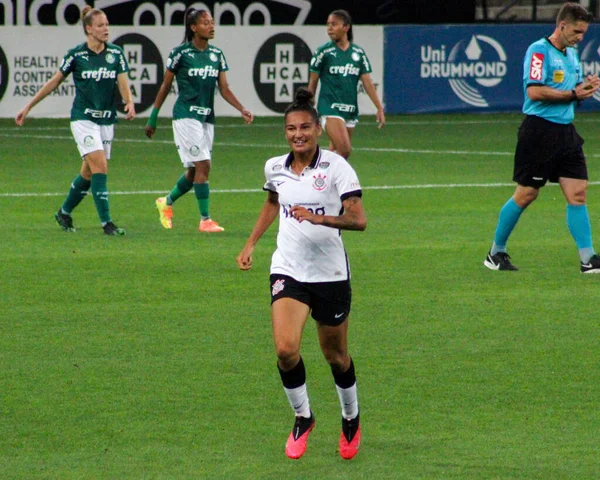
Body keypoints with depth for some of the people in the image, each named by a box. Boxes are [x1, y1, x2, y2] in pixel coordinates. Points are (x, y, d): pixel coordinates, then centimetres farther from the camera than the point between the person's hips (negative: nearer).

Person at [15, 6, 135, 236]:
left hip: (107, 119, 4)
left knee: (88, 172, 11)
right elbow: (54, 82, 3)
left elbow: (123, 85, -3)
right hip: (83, 119, -4)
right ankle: (106, 223, -16)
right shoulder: (76, 55, -7)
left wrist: (130, 103, -26)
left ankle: (64, 212, 32)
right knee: (100, 167, -17)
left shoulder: (116, 53, 2)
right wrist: (27, 108, 5)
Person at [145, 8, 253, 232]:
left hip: (207, 117, 6)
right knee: (202, 165, -14)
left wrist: (242, 109, -9)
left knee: (194, 171, 10)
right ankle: (205, 220, -11)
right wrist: (153, 118, 2)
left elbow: (224, 88, 7)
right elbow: (165, 87, 0)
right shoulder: (180, 53, -7)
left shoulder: (217, 54, 8)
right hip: (186, 116, -6)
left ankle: (166, 202, 35)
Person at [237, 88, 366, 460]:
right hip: (288, 271, 2)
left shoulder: (335, 166, -12)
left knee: (336, 356, 11)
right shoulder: (275, 168, 2)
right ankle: (303, 418, 7)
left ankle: (351, 419, 38)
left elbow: (359, 220, -20)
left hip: (330, 273, -2)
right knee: (286, 349, -17)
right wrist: (251, 243, 20)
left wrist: (318, 218, -34)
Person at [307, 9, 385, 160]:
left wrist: (379, 108, 1)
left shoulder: (358, 53, 6)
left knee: (335, 153, 7)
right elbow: (312, 82, 3)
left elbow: (367, 82, 6)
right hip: (330, 108, -4)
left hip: (351, 110, 4)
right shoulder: (324, 52, -3)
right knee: (344, 150, -20)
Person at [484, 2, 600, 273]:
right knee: (526, 195, -1)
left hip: (565, 130, 8)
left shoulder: (572, 55, 16)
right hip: (540, 129, -8)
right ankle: (496, 253, 13)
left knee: (577, 193, -1)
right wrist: (573, 94, -17)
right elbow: (535, 91, -20)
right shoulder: (539, 51, -10)